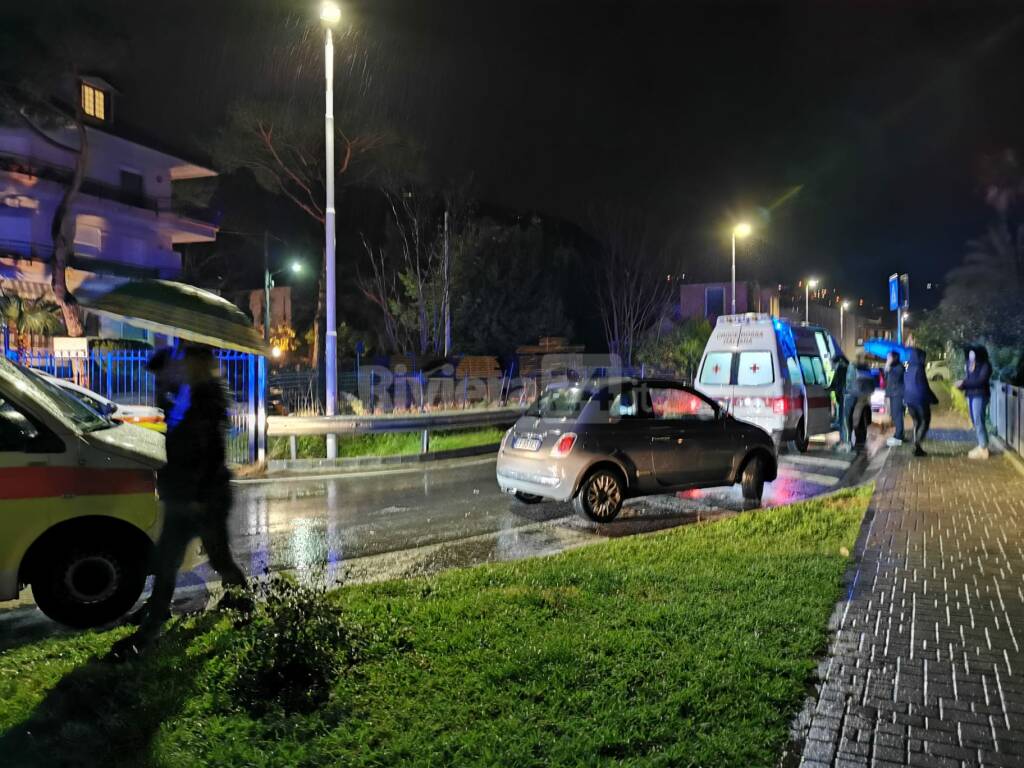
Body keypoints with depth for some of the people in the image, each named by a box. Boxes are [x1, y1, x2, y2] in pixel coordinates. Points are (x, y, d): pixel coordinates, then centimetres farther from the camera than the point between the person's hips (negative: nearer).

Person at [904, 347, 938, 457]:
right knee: (924, 422, 1)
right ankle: (917, 446, -9)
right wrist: (933, 399, -5)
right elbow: (923, 387, -15)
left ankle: (916, 447, 13)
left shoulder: (909, 369, 9)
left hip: (909, 399, 7)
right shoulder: (919, 369, -15)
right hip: (920, 399, -7)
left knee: (916, 423, 15)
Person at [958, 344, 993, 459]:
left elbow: (981, 381, -21)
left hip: (980, 396, -8)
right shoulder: (970, 366, 10)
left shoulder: (985, 366, -11)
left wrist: (964, 383, -20)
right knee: (975, 422, 13)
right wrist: (961, 384, -7)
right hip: (970, 395, 8)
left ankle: (983, 449, 1)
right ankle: (981, 446, 23)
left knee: (978, 421, -7)